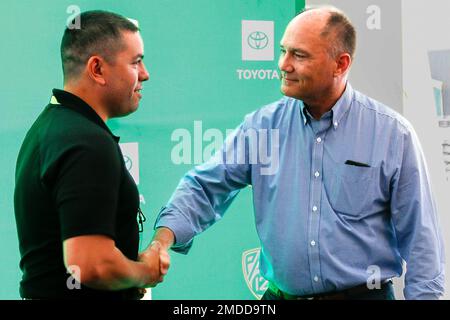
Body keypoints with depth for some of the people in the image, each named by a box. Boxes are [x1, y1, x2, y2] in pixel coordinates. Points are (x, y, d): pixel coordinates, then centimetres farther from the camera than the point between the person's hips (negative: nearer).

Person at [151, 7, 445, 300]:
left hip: (363, 292, -2)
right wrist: (164, 238, -18)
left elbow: (419, 240, -4)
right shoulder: (263, 125, 0)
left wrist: (423, 294, -9)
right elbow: (206, 187, -2)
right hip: (280, 293, 2)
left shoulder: (393, 134, -6)